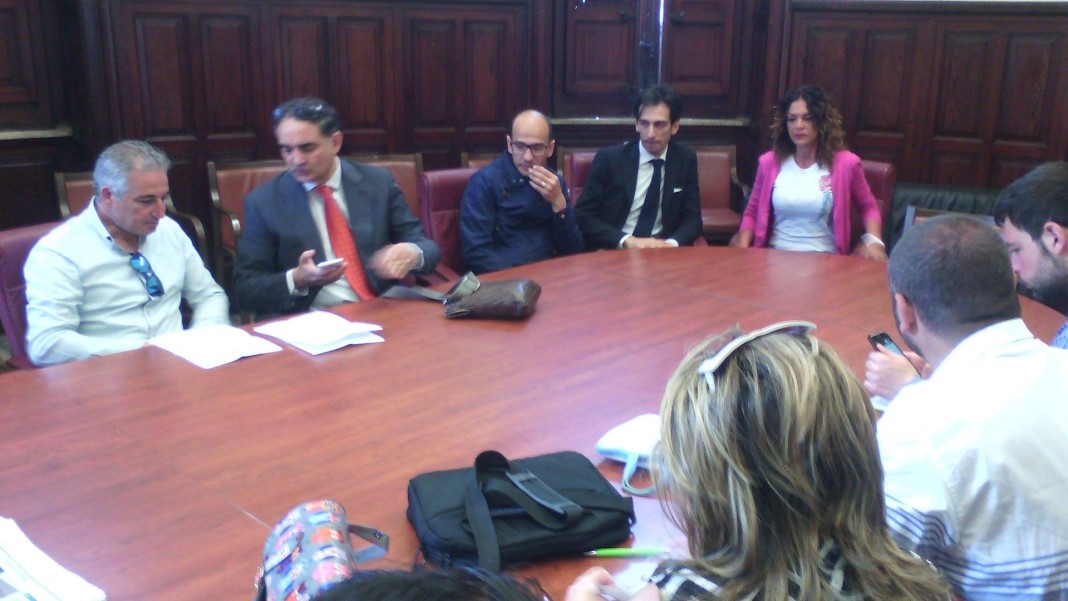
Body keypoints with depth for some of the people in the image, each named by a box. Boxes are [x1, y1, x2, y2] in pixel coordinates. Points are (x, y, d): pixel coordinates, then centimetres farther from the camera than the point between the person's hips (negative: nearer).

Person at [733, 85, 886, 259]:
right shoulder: (769, 162, 6)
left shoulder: (845, 163, 0)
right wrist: (742, 252, -2)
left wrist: (873, 240, -5)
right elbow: (752, 212, 15)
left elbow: (868, 207, 15)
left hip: (823, 258, 0)